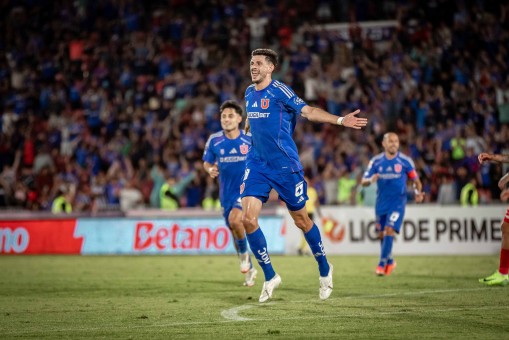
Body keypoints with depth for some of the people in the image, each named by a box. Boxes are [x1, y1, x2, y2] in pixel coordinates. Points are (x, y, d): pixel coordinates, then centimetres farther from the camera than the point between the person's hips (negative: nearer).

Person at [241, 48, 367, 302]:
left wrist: (340, 120, -25)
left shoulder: (279, 90, -10)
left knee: (301, 220, 5)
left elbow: (308, 111, -15)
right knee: (248, 218, -10)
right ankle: (270, 276, 4)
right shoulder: (249, 93, 9)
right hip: (257, 164, 5)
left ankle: (324, 269, 28)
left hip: (285, 165, -5)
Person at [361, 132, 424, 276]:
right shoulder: (376, 161, 1)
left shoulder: (405, 161, -4)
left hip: (397, 203, -3)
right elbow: (363, 182, 1)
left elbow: (416, 180, 5)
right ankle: (390, 261, 33)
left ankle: (382, 264, -14)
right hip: (381, 203, 3)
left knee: (389, 231, -18)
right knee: (381, 234, 10)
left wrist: (418, 192, -15)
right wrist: (371, 180, -23)